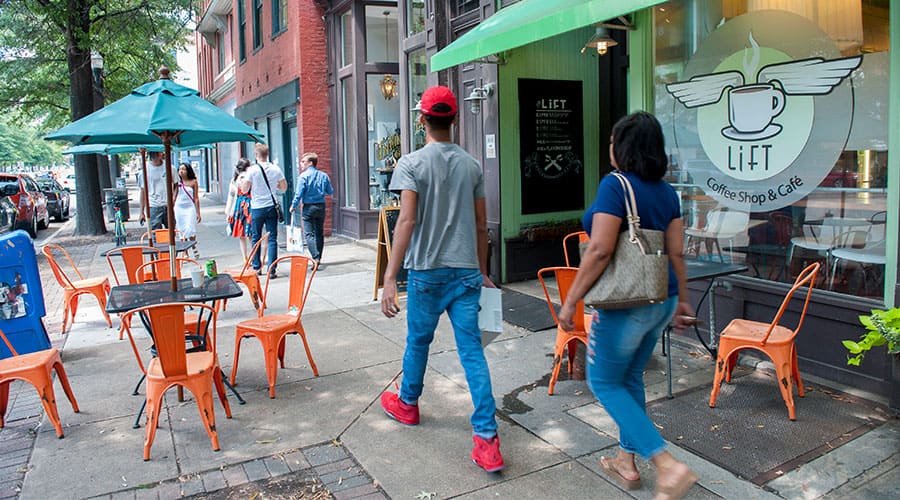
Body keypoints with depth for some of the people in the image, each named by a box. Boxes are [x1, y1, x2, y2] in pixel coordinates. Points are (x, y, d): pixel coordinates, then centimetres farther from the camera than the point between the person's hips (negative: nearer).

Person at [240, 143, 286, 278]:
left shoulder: (252, 170, -9)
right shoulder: (276, 169, -1)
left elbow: (244, 189, -6)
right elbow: (284, 187, 7)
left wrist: (240, 184, 16)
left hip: (257, 208, -1)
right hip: (271, 206, 2)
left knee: (256, 238, 13)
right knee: (272, 239, 1)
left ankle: (256, 267, 21)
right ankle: (271, 270, -3)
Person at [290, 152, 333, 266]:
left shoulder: (303, 176, -11)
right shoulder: (324, 176, 3)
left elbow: (299, 193, -12)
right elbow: (330, 192, 8)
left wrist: (293, 206, 2)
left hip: (308, 207, -5)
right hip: (321, 206, 5)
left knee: (309, 234, -2)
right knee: (319, 233, 14)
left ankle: (316, 258, -15)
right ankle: (318, 258, 20)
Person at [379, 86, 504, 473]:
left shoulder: (411, 164, -7)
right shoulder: (472, 165, 6)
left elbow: (407, 221, -17)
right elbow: (481, 225, 9)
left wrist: (389, 277, -19)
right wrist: (482, 272, 20)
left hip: (427, 270, -3)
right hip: (466, 270, 3)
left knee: (418, 341, 17)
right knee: (472, 350, 2)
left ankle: (407, 404, 41)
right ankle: (487, 438, 0)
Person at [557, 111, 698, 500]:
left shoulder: (615, 185, -17)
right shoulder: (666, 192, 6)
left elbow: (600, 250, -23)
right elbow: (677, 253, 8)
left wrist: (570, 301, -17)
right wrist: (681, 300, 18)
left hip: (626, 303, -8)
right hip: (661, 300, 8)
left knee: (604, 382, 8)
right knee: (630, 378, 21)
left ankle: (668, 465, 1)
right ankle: (626, 461, 33)